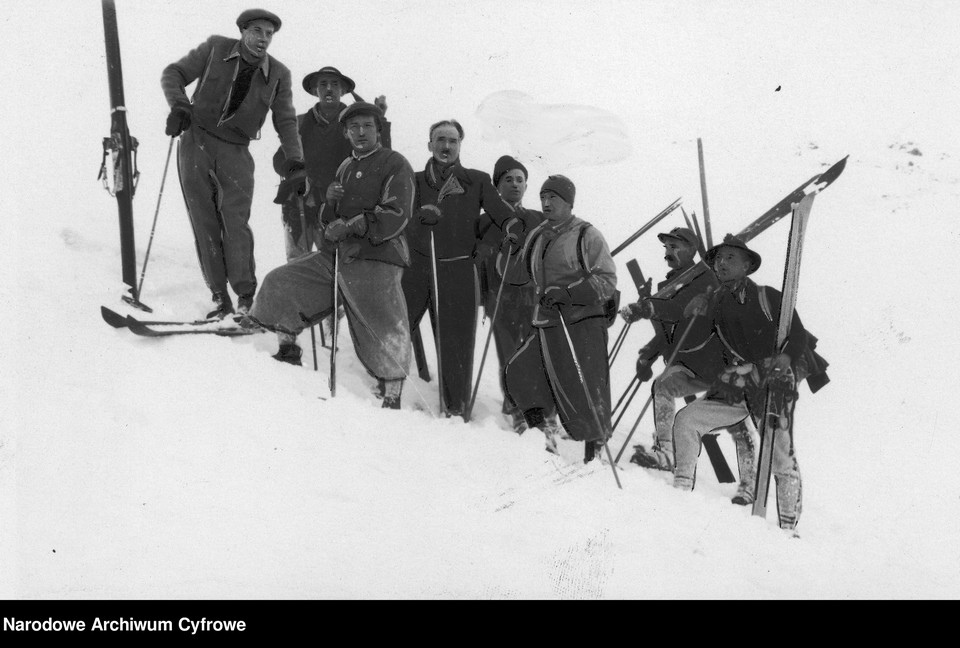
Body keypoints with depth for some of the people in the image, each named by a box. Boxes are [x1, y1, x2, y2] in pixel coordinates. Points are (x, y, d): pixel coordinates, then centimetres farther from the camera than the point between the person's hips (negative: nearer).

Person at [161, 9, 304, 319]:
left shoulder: (278, 75, 2)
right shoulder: (215, 48, 0)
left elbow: (286, 121, 6)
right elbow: (173, 74, 5)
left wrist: (294, 162, -7)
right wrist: (179, 105, -15)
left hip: (235, 153, -1)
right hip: (196, 142, 1)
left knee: (235, 223, -15)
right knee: (205, 223, -1)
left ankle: (246, 297, -14)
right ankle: (220, 297, 3)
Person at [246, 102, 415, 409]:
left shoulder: (395, 165, -1)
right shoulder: (346, 167, 21)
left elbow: (395, 216, -13)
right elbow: (329, 222, 23)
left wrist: (350, 227, -14)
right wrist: (330, 202, 0)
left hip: (375, 260, -7)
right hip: (334, 256, 7)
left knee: (384, 337, -9)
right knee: (279, 283, 3)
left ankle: (392, 398, 2)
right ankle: (288, 349, 17)